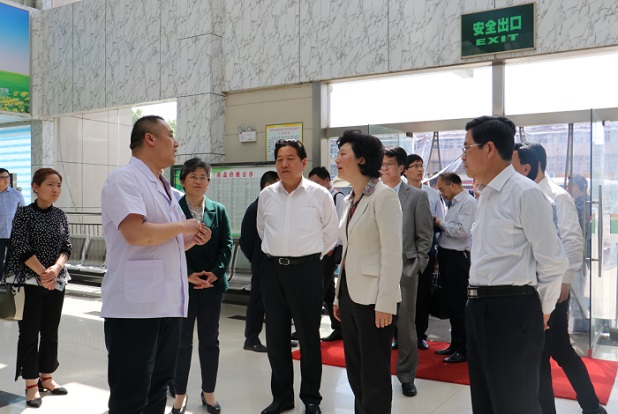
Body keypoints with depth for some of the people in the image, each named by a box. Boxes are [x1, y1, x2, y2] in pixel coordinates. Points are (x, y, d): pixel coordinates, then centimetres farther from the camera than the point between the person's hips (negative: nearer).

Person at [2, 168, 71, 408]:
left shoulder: (60, 216, 7)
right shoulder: (24, 213, -7)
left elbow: (66, 247, 3)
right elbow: (22, 249, -13)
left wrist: (56, 268, -14)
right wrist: (43, 273, -15)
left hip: (56, 281, 5)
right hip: (30, 281, -5)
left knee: (50, 332, 11)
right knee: (29, 332, 1)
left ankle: (46, 378, 24)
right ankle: (31, 384, 11)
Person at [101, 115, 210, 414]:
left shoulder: (164, 188, 18)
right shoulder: (124, 179, -10)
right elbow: (136, 233, -26)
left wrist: (192, 240, 6)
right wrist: (183, 226, -12)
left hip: (168, 303, 9)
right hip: (135, 306, -9)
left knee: (158, 387, 18)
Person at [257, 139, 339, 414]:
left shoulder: (319, 194, -5)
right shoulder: (266, 195, 5)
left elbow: (330, 235, 4)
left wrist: (310, 257, 8)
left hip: (306, 269, -4)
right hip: (273, 269, 4)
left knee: (308, 336, 6)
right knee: (276, 337, 11)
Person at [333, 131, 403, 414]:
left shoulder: (383, 195, -12)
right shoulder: (351, 199, 12)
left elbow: (393, 254, -17)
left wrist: (385, 304, -19)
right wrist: (338, 296, 15)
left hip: (372, 298, -8)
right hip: (350, 293, 8)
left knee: (374, 375, 3)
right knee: (355, 371, 16)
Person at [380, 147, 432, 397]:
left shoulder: (417, 196, 0)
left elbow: (425, 235, 1)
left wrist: (417, 265, -3)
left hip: (405, 269, -1)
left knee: (405, 324, 7)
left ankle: (406, 375, 22)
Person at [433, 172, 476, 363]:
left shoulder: (468, 202, -12)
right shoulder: (454, 202, 15)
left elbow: (462, 230, -23)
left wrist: (441, 223, -11)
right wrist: (440, 225, -1)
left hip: (457, 257, -9)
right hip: (446, 255, 9)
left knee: (458, 305, -1)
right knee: (450, 303, 16)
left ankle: (463, 349, 10)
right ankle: (455, 344, 29)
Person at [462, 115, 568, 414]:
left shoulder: (525, 193, -14)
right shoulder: (485, 196, 13)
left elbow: (553, 260, -12)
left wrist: (542, 310, -2)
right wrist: (476, 301, 19)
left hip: (511, 311, -9)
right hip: (478, 308, 9)